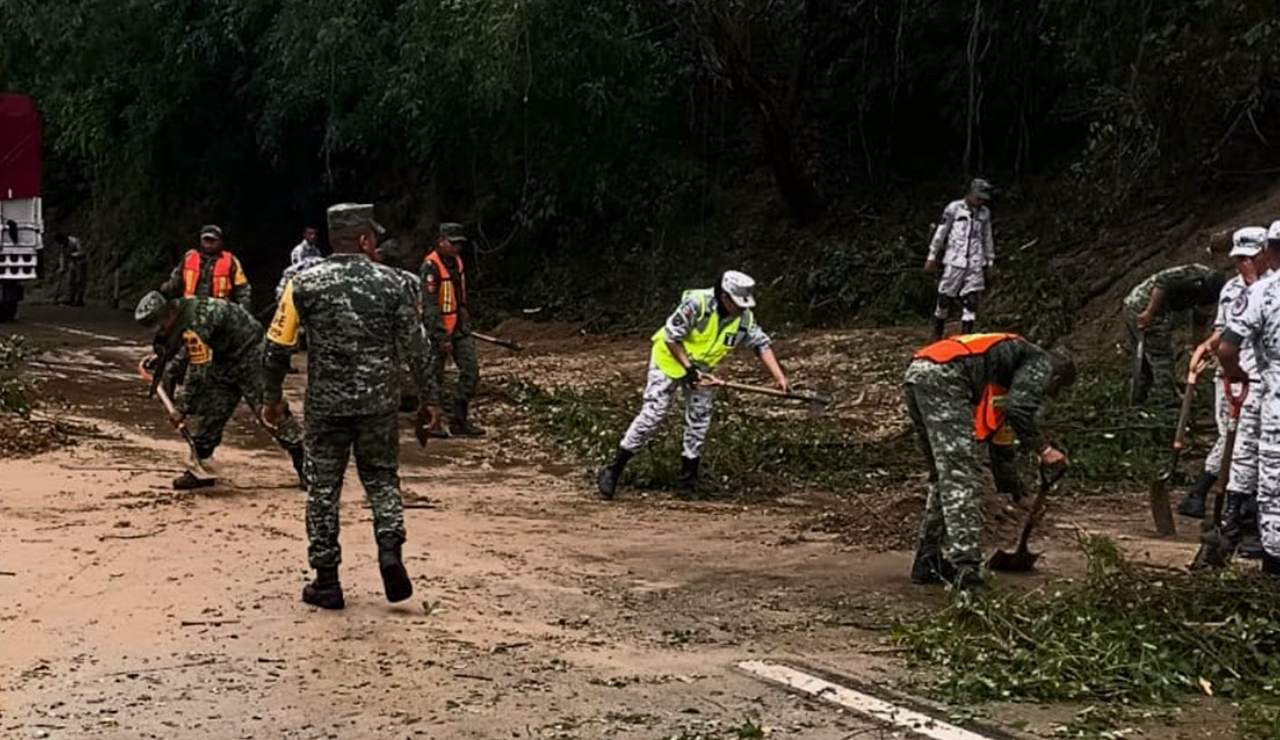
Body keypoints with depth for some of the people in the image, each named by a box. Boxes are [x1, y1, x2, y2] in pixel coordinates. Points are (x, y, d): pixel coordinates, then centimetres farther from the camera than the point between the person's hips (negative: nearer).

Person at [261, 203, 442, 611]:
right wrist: (429, 399, 8)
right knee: (382, 479, 18)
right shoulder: (389, 282, -1)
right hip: (378, 404, 1)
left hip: (325, 405, -1)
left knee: (322, 490, 10)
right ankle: (390, 551, -3)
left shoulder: (304, 283, -3)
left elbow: (277, 346, -3)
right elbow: (415, 347, -1)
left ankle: (326, 582, 13)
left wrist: (273, 397, 11)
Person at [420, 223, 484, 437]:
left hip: (459, 326, 8)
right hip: (438, 328, -8)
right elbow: (430, 305, -21)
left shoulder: (456, 261, 7)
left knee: (471, 370, 3)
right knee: (434, 377, 2)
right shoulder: (431, 266, -18)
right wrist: (442, 337, -22)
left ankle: (459, 421, 11)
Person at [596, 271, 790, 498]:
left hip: (701, 368, 6)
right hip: (670, 360, -6)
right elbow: (671, 337, -25)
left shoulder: (745, 318, -13)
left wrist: (780, 377, -17)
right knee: (652, 413, -11)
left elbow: (762, 344, -7)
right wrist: (689, 369, -24)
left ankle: (689, 475, 20)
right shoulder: (697, 303, -30)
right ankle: (613, 470, -7)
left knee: (699, 419, 5)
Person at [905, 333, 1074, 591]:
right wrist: (1043, 449, -2)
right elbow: (1020, 409, -11)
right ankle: (965, 570, -18)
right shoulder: (1040, 363, 11)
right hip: (942, 378, -10)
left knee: (943, 477, 20)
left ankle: (928, 564, 23)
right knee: (961, 477, -11)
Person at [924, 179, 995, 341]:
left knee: (971, 302, -4)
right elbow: (941, 233, 1)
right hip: (954, 261, -3)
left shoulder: (984, 213, 10)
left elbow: (987, 238, 18)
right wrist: (932, 257, 3)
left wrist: (989, 262, 19)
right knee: (945, 299, 1)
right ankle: (936, 337, 15)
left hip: (975, 263, 3)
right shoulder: (954, 208, -3)